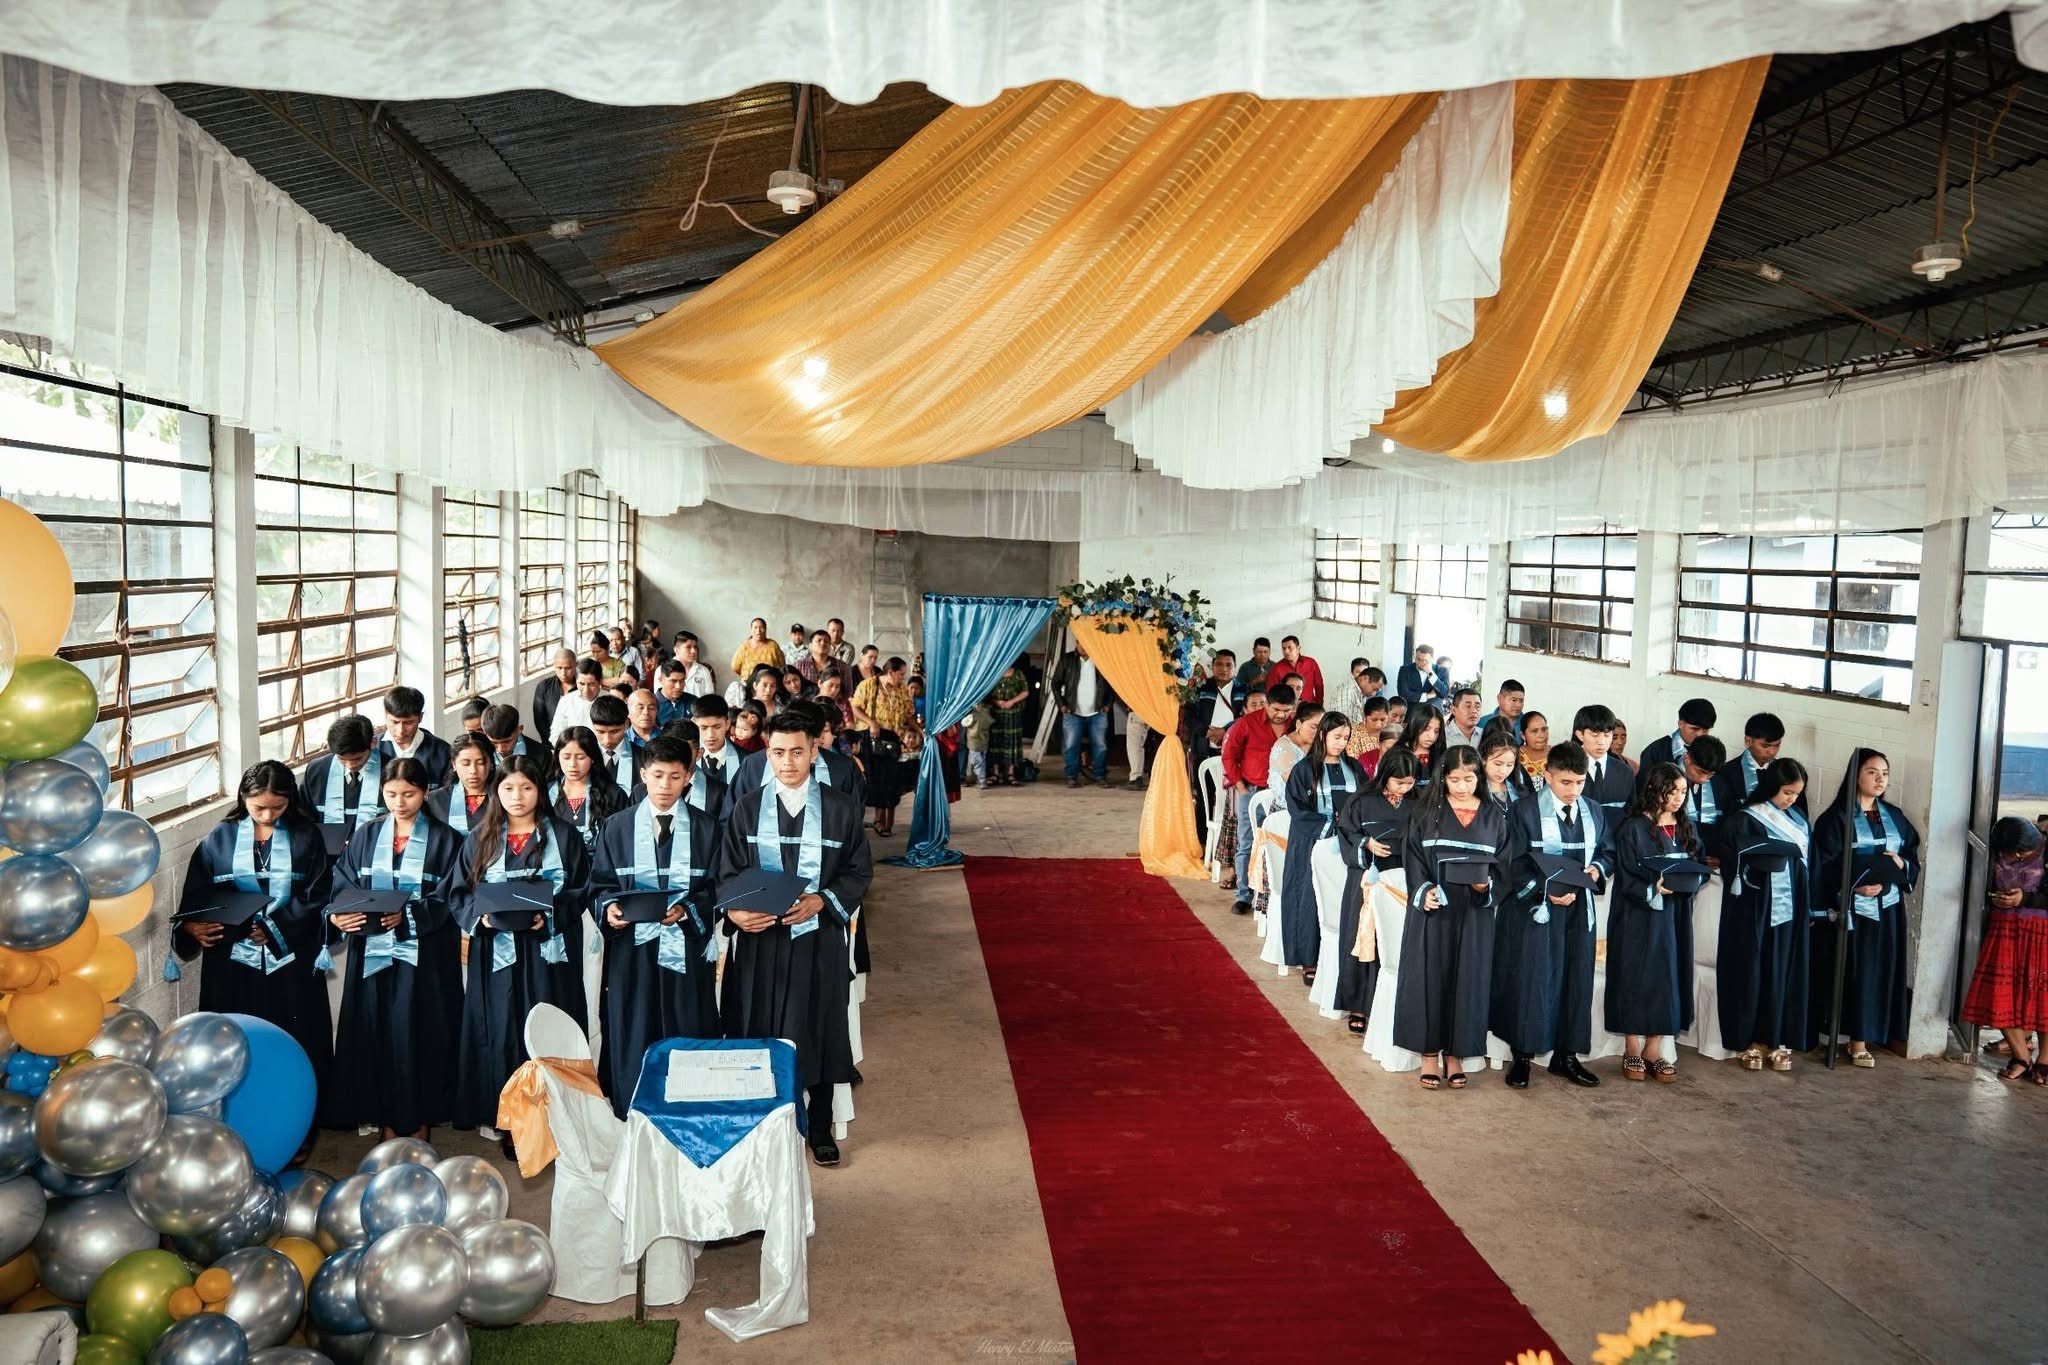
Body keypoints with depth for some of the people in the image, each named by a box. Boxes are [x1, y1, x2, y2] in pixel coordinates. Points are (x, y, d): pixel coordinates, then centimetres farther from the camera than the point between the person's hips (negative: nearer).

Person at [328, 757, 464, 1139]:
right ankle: (388, 1122, 16)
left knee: (416, 1035, -1)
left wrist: (408, 915, -22)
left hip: (423, 954, -2)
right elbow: (343, 885, 4)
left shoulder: (444, 839, 1)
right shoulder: (366, 835, 9)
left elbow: (445, 900, -6)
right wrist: (337, 914, -16)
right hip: (372, 952, 3)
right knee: (375, 1033, 3)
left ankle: (417, 1122, 14)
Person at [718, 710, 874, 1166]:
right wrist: (734, 910, -17)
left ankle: (821, 1129, 23)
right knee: (760, 1032, 5)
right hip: (760, 939, 1)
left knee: (819, 1032, 7)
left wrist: (822, 901, -16)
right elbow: (728, 874, 3)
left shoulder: (841, 808, -2)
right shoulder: (747, 809, 2)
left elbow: (860, 872, 1)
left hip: (819, 939, -1)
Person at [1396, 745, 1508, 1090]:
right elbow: (1412, 857, -2)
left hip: (1474, 911, 2)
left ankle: (1455, 1053, 15)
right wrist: (1424, 890, -17)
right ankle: (1430, 1054, 9)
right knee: (1430, 977, 0)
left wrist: (1488, 884, -13)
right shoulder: (1426, 812, 1)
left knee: (1467, 979, 4)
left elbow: (1503, 861, 7)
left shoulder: (1493, 816, 6)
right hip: (1432, 907, -1)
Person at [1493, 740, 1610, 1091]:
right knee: (1531, 980, -3)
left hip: (1578, 909, 5)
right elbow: (1517, 865, -9)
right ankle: (1522, 1056, 7)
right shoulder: (1524, 811, -7)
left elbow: (1608, 851, 17)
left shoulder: (1593, 812, 9)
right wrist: (1546, 892, -20)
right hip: (1534, 909, -5)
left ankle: (1566, 1055, 19)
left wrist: (1597, 868, -6)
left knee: (1576, 980, 7)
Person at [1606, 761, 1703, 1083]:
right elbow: (1625, 877, -10)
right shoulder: (1633, 829, -8)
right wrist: (1654, 889, -25)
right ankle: (1633, 1052, 11)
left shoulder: (1686, 829, 10)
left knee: (1669, 978, 5)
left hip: (1675, 916, 5)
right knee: (1637, 979, 0)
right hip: (1639, 917, -5)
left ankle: (1654, 1051, 13)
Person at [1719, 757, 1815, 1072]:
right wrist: (1791, 850, -10)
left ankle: (1777, 1041, 13)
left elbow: (1807, 860, 12)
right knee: (1753, 972, 0)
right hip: (1756, 909, -5)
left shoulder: (1798, 820, 12)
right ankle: (1752, 1041, 8)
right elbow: (1755, 857, -22)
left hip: (1789, 908, 5)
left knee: (1783, 973, 6)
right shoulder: (1745, 819, -7)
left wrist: (1806, 902, 2)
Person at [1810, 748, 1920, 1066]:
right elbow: (1824, 866, -9)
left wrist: (1901, 864, -9)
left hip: (1887, 908, 5)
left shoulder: (1895, 817, 12)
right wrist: (1855, 886, -22)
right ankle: (1856, 1038, 4)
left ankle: (1861, 1038, 10)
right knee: (1851, 970, -3)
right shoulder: (1837, 817, -4)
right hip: (1851, 908, -5)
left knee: (1879, 971, 4)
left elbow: (1913, 858, 14)